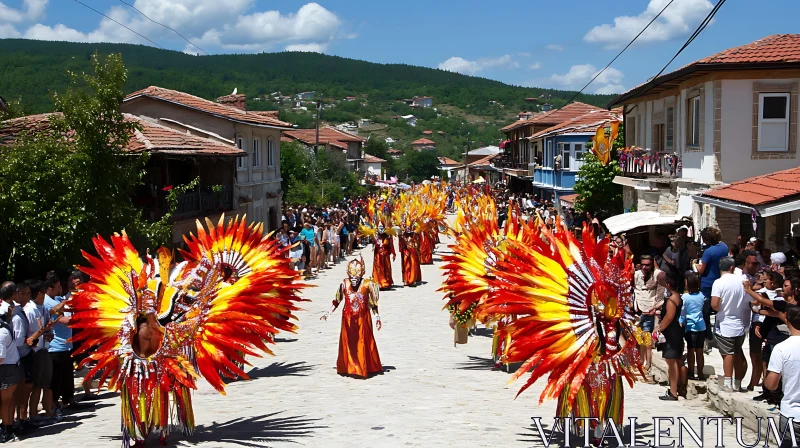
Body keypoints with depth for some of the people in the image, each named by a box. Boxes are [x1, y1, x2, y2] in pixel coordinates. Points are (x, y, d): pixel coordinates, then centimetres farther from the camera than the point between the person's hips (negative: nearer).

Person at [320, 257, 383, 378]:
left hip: (363, 318, -1)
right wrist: (328, 314, 3)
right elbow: (337, 301, 3)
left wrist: (377, 317, 0)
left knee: (363, 343, 4)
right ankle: (347, 368, 22)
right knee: (348, 342, 9)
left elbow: (373, 304, -3)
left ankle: (365, 368, 16)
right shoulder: (344, 284, -9)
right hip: (348, 318, 1)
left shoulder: (367, 284, -13)